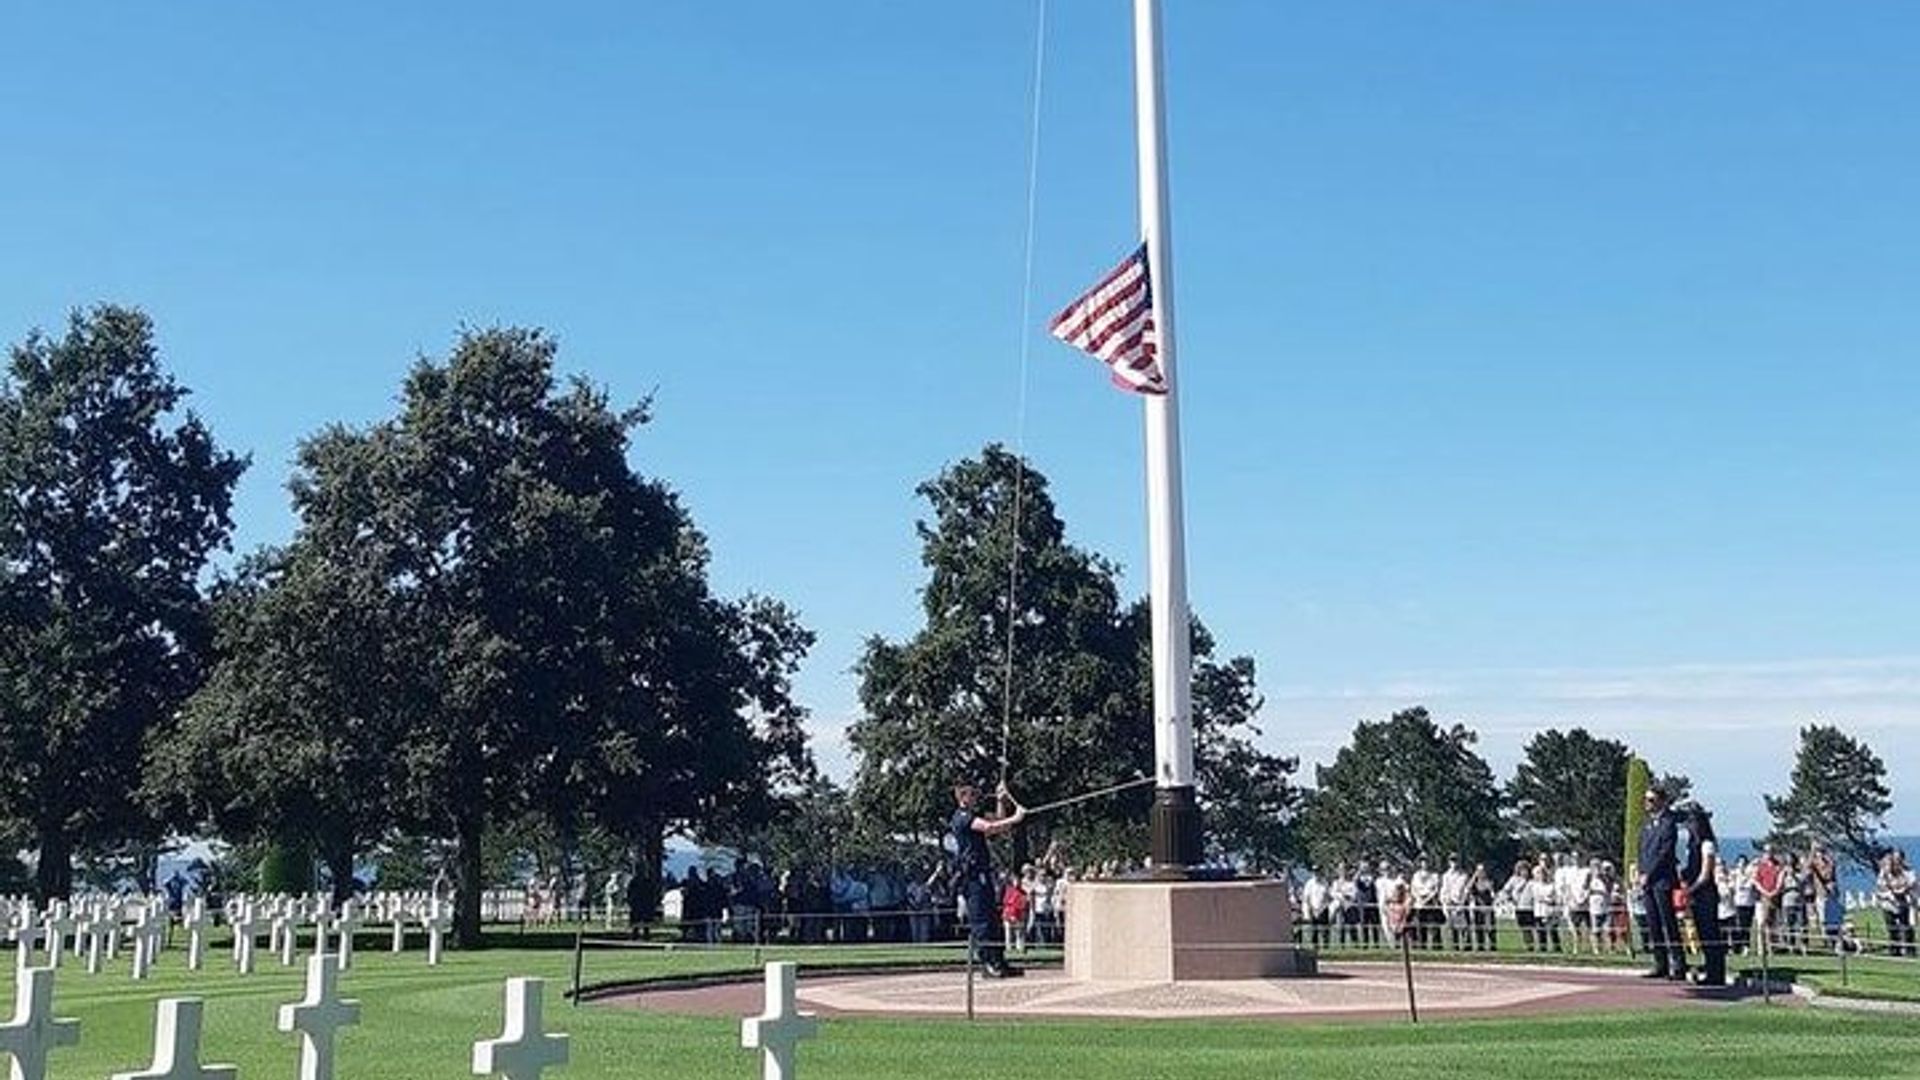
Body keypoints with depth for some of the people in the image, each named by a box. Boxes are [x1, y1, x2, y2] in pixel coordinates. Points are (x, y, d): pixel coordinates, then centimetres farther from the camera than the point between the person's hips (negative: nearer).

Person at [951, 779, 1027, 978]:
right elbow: (989, 827, -25)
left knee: (993, 918, 10)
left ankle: (999, 963, 13)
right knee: (981, 920, -11)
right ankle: (989, 963, -12)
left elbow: (999, 824, 28)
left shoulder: (973, 816, 22)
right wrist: (1015, 819, -24)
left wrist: (1002, 802, 17)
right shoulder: (962, 816, -10)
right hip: (972, 874, -10)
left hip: (982, 874, 10)